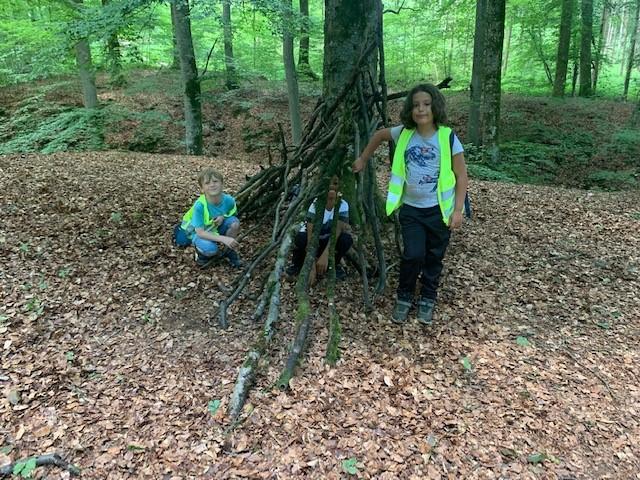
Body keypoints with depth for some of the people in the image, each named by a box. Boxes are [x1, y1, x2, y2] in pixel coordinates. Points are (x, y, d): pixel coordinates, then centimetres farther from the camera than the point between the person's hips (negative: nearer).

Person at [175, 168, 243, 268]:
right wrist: (224, 239, -40)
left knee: (235, 223, -23)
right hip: (199, 231, -4)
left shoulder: (229, 200, -22)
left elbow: (233, 214, 1)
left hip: (217, 227, 4)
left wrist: (223, 217, -24)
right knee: (210, 248, -34)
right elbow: (200, 232, -30)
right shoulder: (200, 205, -31)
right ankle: (201, 253, 4)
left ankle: (228, 250, 3)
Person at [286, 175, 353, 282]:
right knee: (301, 238, -36)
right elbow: (310, 233, -33)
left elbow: (337, 230, -31)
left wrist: (325, 254, -47)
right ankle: (297, 264, -3)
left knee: (346, 239, -31)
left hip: (330, 241, 2)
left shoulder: (343, 205, -20)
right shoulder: (315, 205, -25)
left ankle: (334, 264, 0)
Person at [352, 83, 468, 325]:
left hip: (439, 209, -1)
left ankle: (428, 300, 29)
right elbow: (379, 135, 17)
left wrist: (458, 209, -11)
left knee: (434, 258, 9)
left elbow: (461, 176, -6)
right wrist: (363, 159, 19)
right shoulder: (404, 134, -4)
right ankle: (404, 297, 15)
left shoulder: (448, 138, -10)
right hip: (411, 208, 1)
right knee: (413, 255, -9)